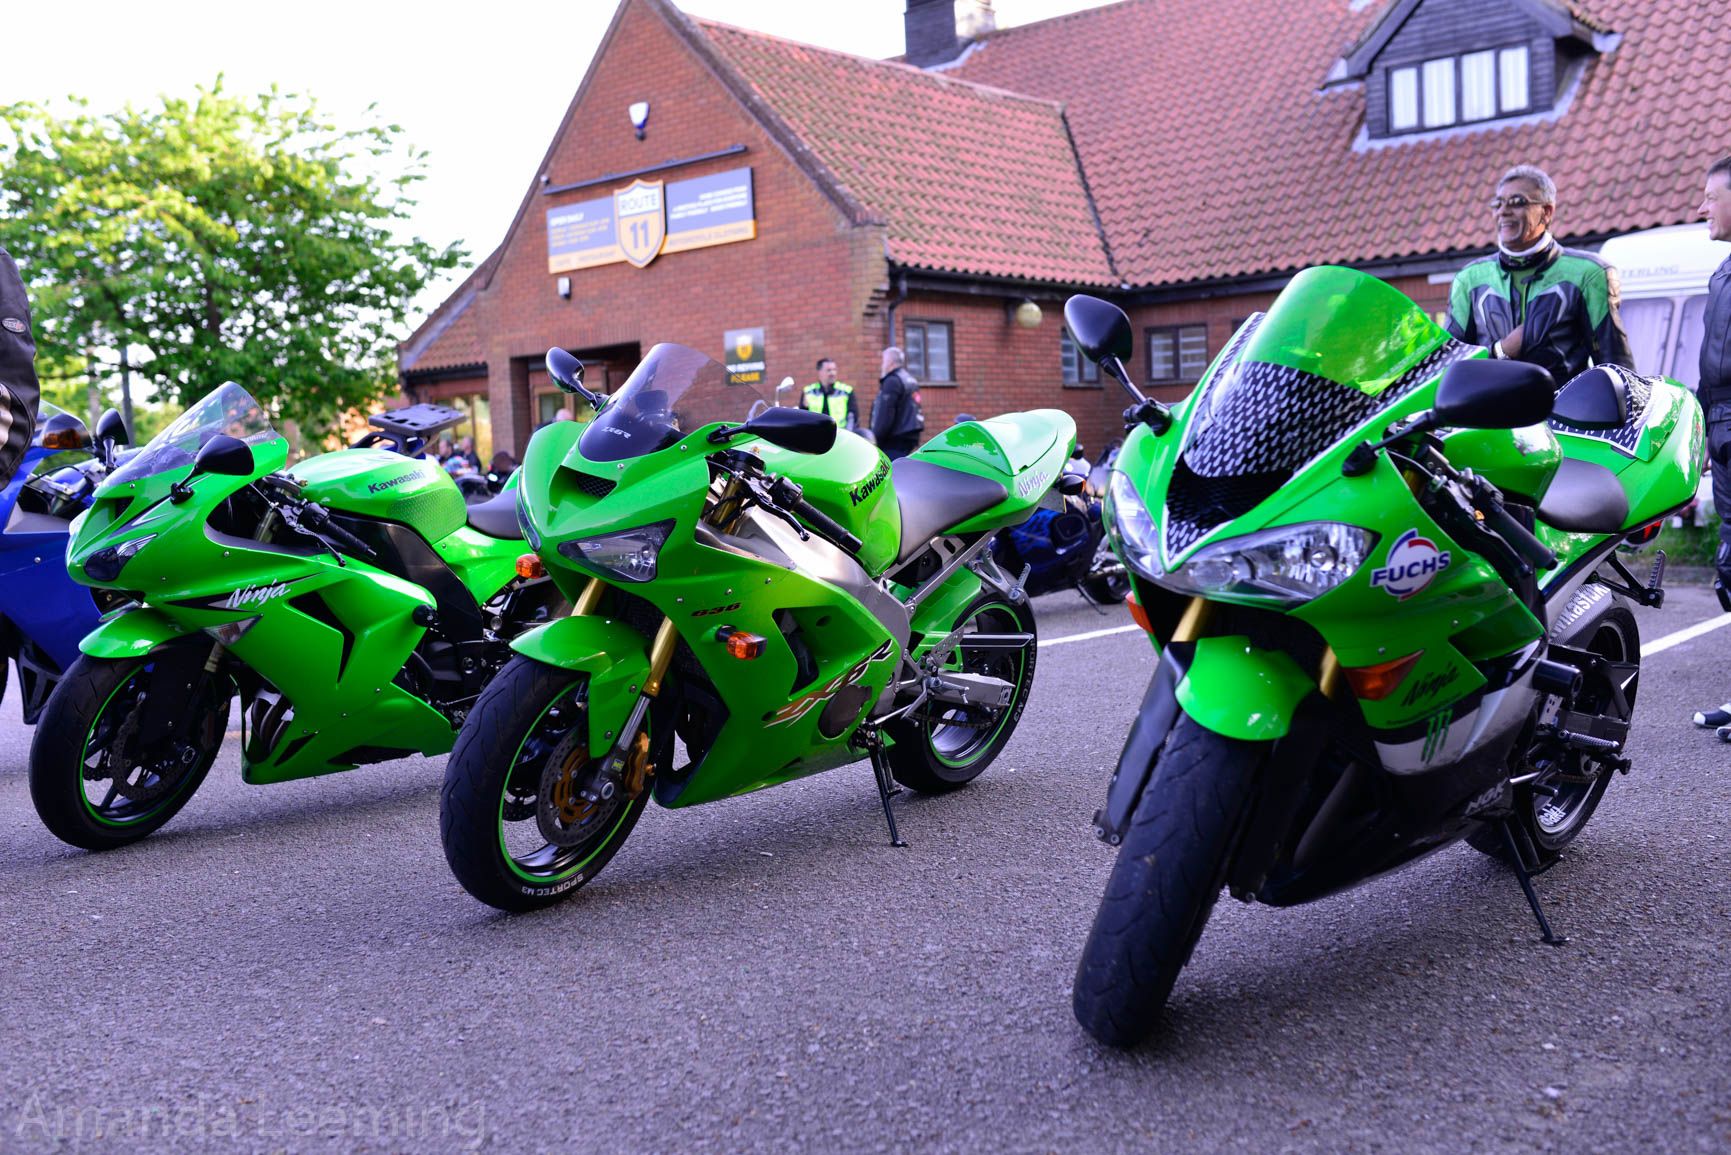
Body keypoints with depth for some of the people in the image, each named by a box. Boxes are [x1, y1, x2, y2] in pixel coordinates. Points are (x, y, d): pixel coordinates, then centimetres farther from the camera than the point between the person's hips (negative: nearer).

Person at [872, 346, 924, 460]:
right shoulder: (910, 380, 19)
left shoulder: (892, 381, -12)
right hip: (909, 436, 10)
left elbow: (885, 414, -20)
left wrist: (876, 436, -17)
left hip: (894, 439, -10)